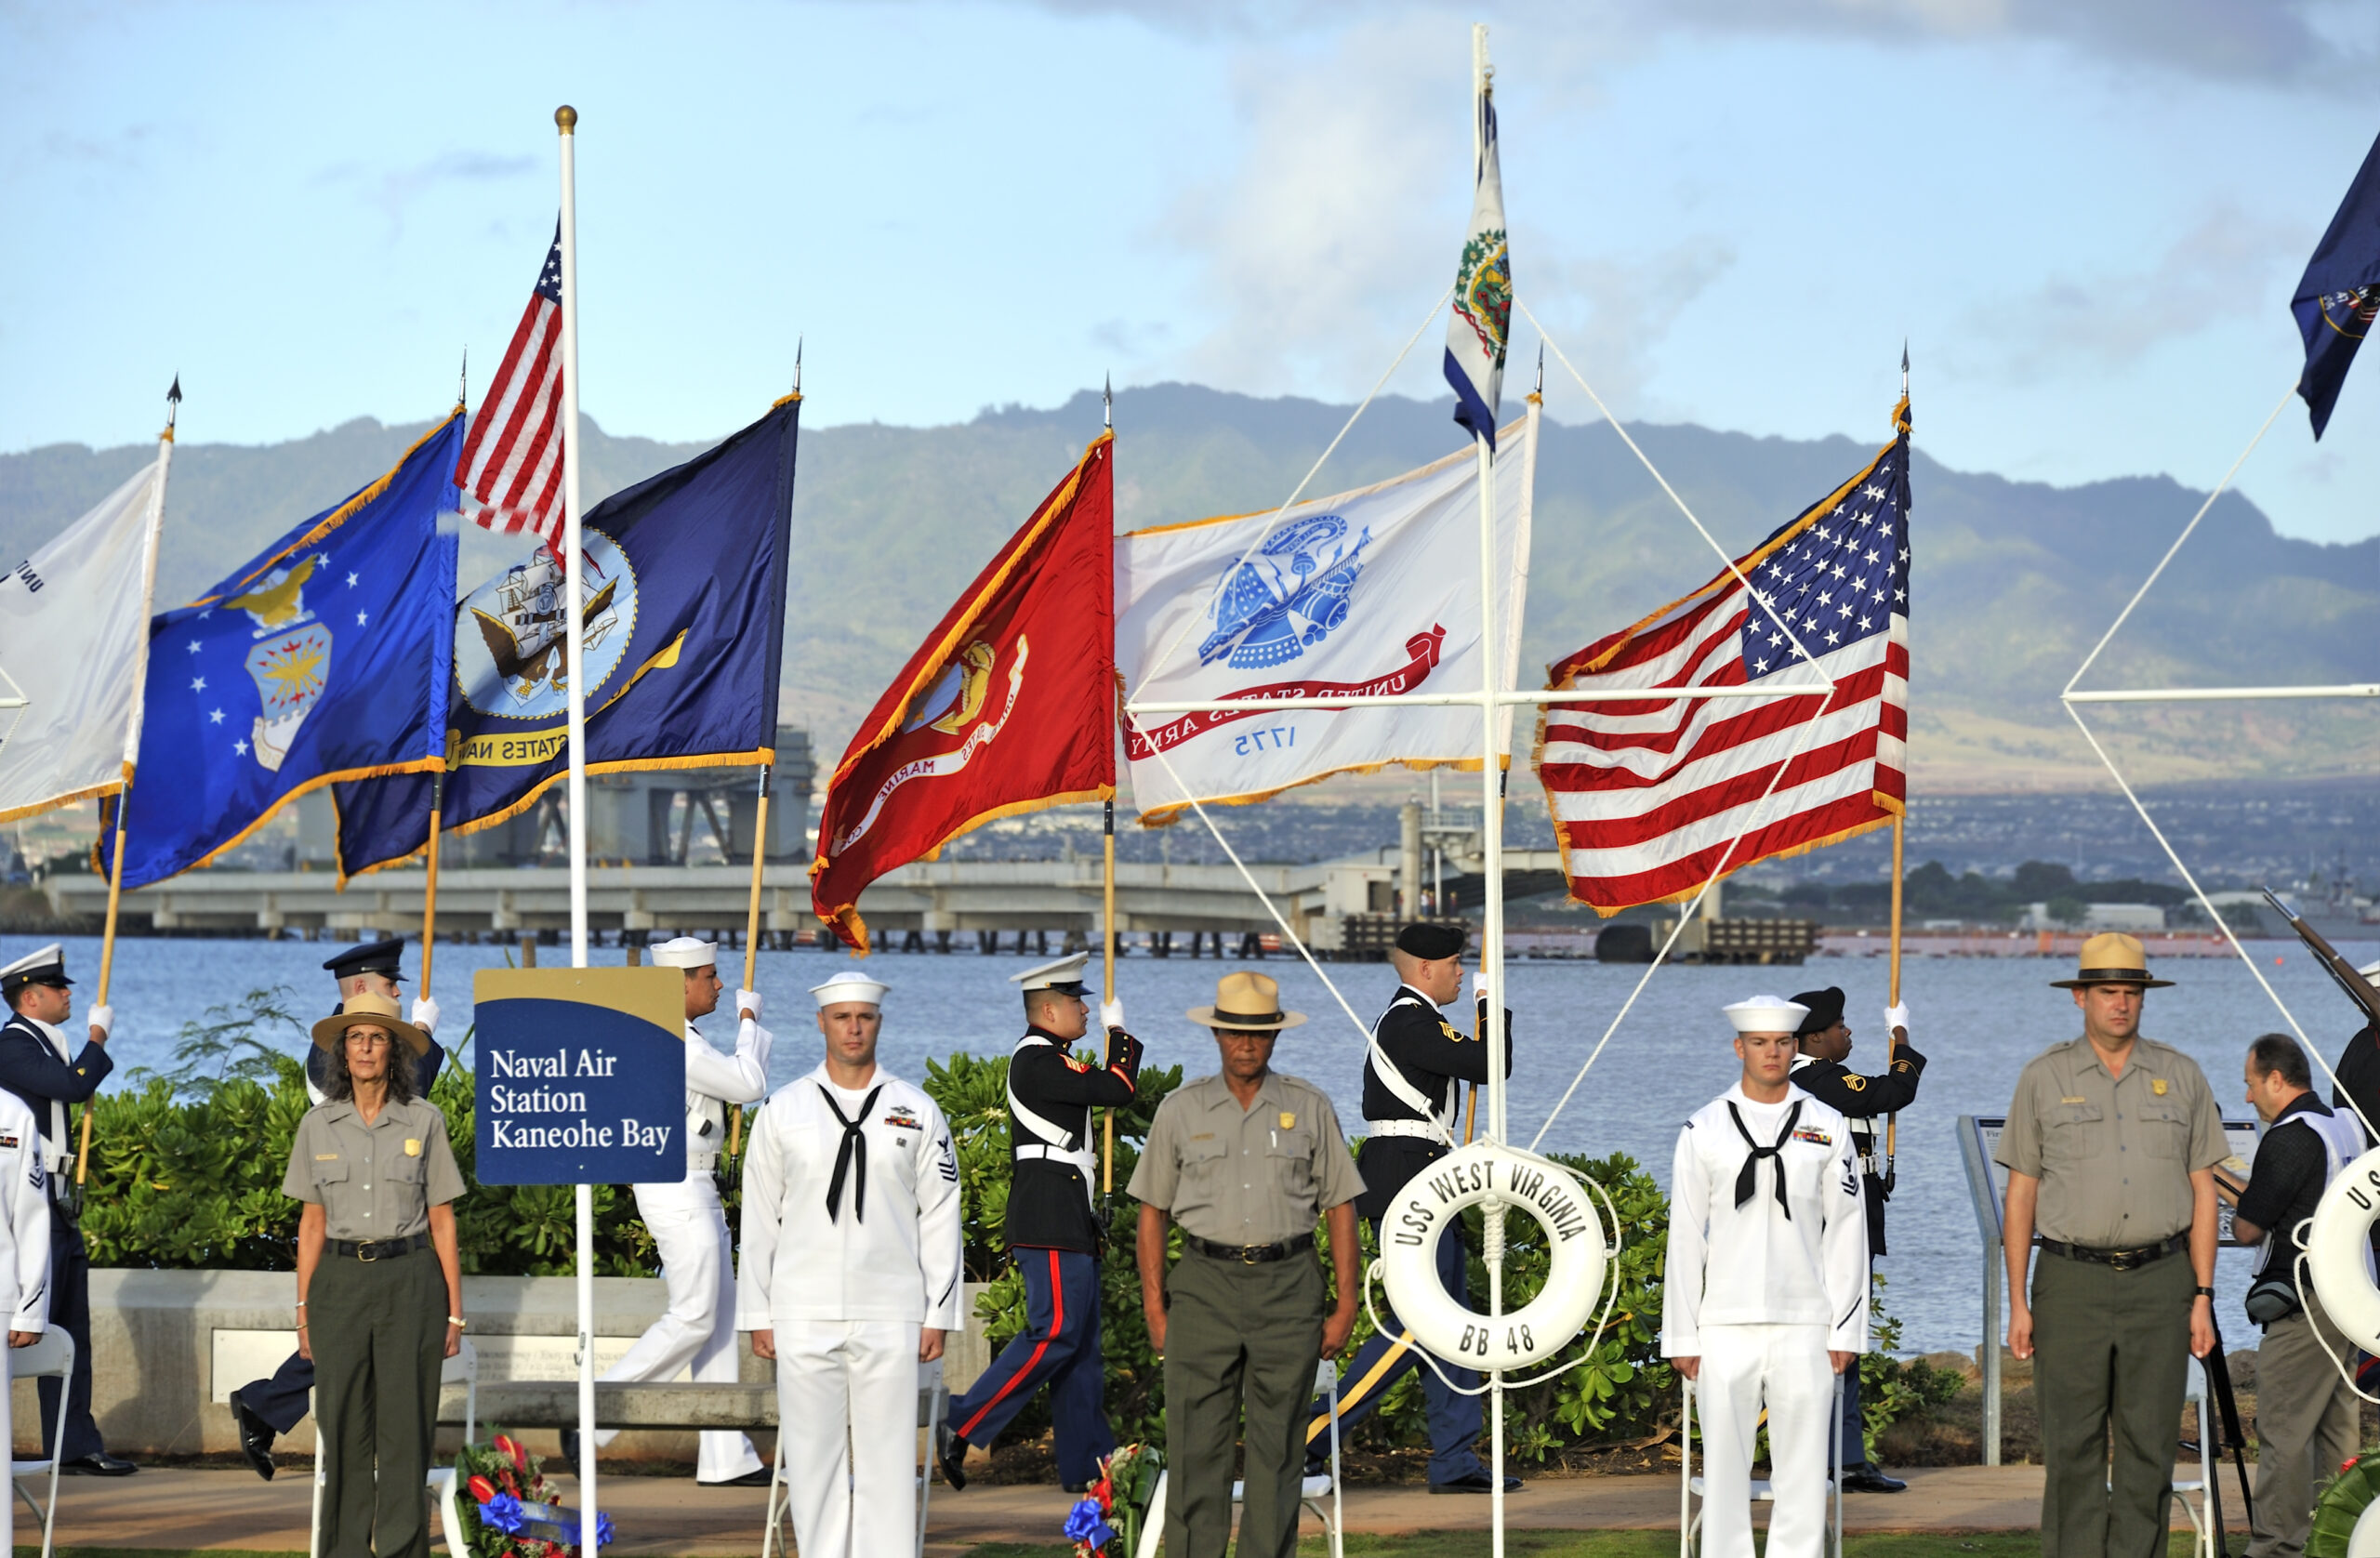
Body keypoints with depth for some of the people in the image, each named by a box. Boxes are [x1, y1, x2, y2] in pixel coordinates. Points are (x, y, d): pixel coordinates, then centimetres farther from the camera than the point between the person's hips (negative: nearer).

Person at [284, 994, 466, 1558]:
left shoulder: (424, 1121, 1)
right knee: (344, 1426, 1)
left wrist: (454, 1310, 1)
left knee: (405, 1425, -3)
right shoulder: (319, 1125, 6)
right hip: (341, 1281, 2)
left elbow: (442, 1221, 4)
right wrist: (303, 1307, 6)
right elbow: (312, 1222, 11)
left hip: (409, 1281, -2)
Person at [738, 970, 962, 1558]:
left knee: (887, 1455, -1)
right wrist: (758, 1316, 4)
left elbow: (940, 1218, 7)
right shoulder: (783, 1110, 7)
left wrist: (939, 1315, 2)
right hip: (804, 1317, 1)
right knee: (813, 1456, 2)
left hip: (889, 1317, 0)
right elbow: (759, 1220, 8)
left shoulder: (915, 1111, 6)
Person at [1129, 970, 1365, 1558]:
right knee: (1196, 1443, -5)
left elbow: (1341, 1208, 8)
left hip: (1287, 1286, 0)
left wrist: (1345, 1307, 2)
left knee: (1278, 1446, 2)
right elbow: (1153, 1211, 9)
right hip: (1205, 1283, 0)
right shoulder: (1182, 1109, 7)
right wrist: (1155, 1308, 2)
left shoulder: (1309, 1108, 7)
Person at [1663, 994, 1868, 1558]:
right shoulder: (1704, 1130, 5)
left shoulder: (1827, 1128, 7)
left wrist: (1846, 1330, 1)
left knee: (1803, 1467, 0)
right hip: (1725, 1327, 0)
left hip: (1804, 1327, 0)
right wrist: (1681, 1336, 1)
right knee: (1725, 1466, 1)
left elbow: (1846, 1235, 7)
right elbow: (1685, 1237, 5)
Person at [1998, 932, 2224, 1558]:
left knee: (2149, 1446, 1)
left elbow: (2202, 1192, 10)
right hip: (2073, 1281, -1)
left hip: (2160, 1279, 1)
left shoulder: (2182, 1077, 9)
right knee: (2072, 1447, -4)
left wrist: (2202, 1297, 4)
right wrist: (2018, 1302, 0)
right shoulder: (2044, 1078, 5)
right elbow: (2020, 1196, 6)